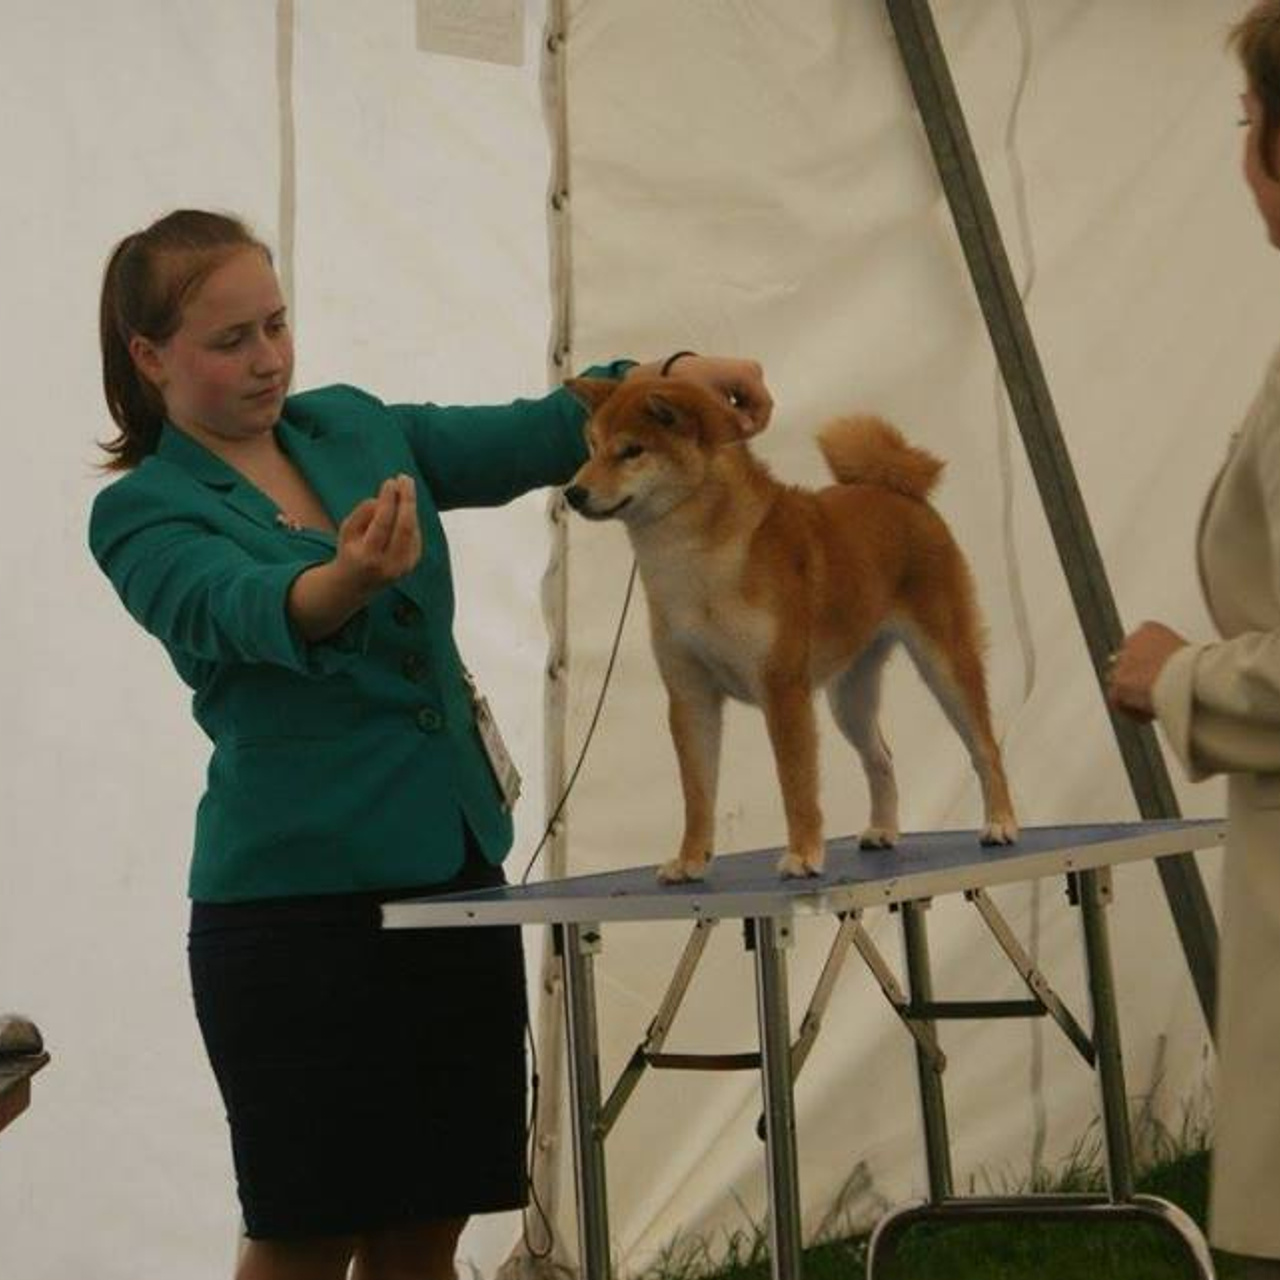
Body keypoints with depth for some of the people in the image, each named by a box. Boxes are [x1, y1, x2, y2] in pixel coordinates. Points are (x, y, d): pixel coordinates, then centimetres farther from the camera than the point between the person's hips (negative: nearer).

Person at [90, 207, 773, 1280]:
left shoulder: (349, 425, 10)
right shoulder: (145, 514, -8)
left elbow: (528, 439, 7)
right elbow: (245, 611, -26)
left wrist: (669, 377, -10)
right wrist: (349, 580, -48)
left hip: (456, 869, 6)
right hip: (299, 899, -6)